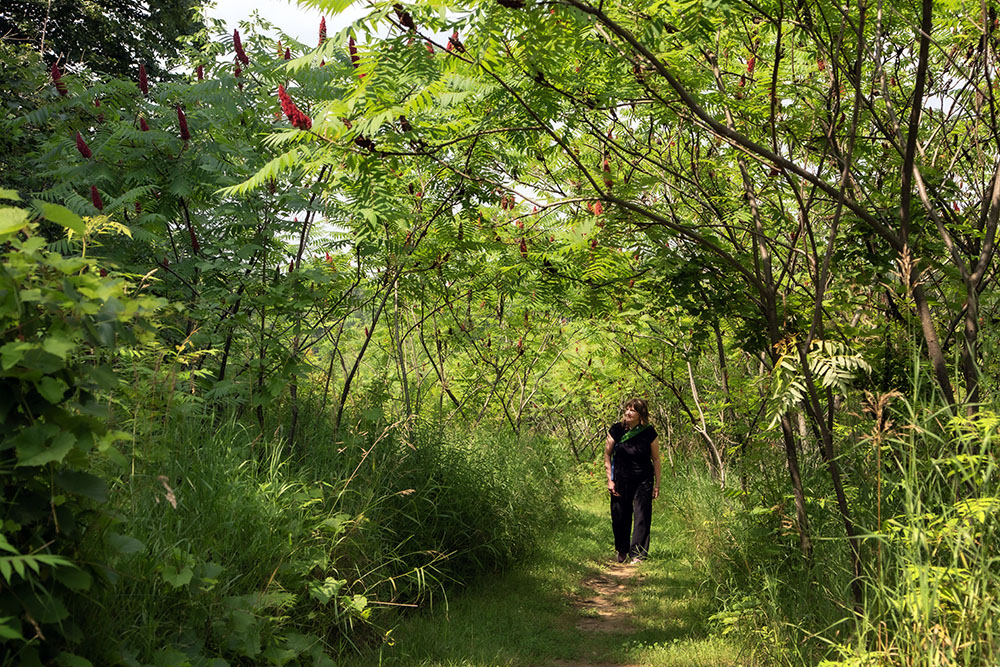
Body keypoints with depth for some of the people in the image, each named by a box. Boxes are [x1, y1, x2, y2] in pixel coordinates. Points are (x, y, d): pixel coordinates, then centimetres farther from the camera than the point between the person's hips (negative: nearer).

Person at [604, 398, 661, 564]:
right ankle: (622, 552, 27)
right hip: (621, 480, 1)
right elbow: (607, 455, 3)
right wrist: (610, 480, -1)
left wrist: (657, 484, 2)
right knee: (620, 518, 8)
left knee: (641, 517, -6)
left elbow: (656, 459, 2)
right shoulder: (616, 429, -6)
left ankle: (638, 554, 1)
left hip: (643, 482, -1)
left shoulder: (649, 432, -7)